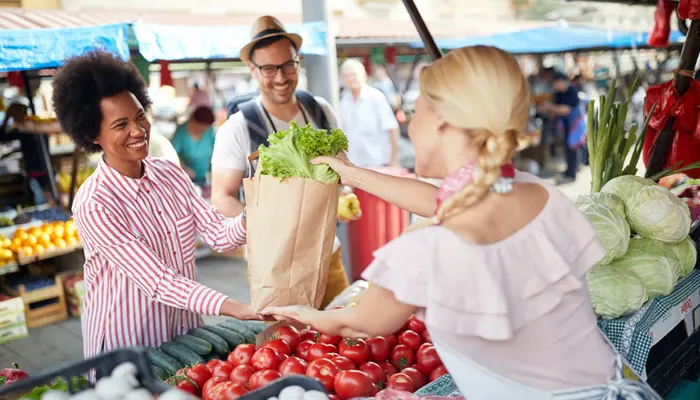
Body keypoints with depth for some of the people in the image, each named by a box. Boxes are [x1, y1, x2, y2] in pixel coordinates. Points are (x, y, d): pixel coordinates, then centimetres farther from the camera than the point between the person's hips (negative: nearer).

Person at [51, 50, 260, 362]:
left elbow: (218, 234, -6)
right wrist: (236, 309, -38)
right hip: (125, 349, -5)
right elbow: (157, 281, -29)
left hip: (186, 332, 6)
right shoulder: (93, 205, -23)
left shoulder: (170, 173, -4)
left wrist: (251, 218, -27)